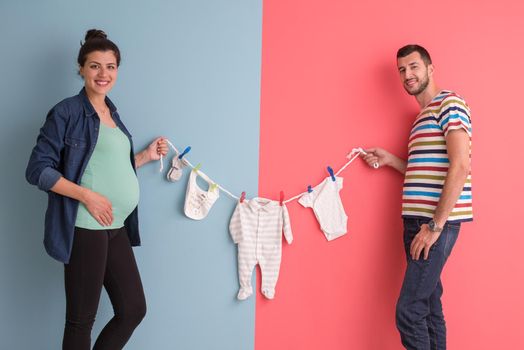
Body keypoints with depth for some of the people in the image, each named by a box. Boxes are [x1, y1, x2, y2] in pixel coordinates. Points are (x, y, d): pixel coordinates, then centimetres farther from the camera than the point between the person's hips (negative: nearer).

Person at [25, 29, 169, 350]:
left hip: (116, 228, 8)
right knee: (81, 320, 3)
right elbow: (37, 170, -12)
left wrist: (146, 156, 13)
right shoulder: (66, 112, -6)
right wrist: (87, 196, -18)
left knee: (134, 310, 12)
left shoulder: (112, 113, 16)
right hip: (85, 228, -8)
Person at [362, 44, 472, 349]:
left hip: (437, 222, -9)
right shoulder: (423, 116, 22)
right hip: (420, 221, 9)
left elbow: (460, 167, -17)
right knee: (429, 306, 12)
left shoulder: (449, 103, -6)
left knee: (409, 311, -10)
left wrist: (435, 225, -20)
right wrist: (390, 160, 15)